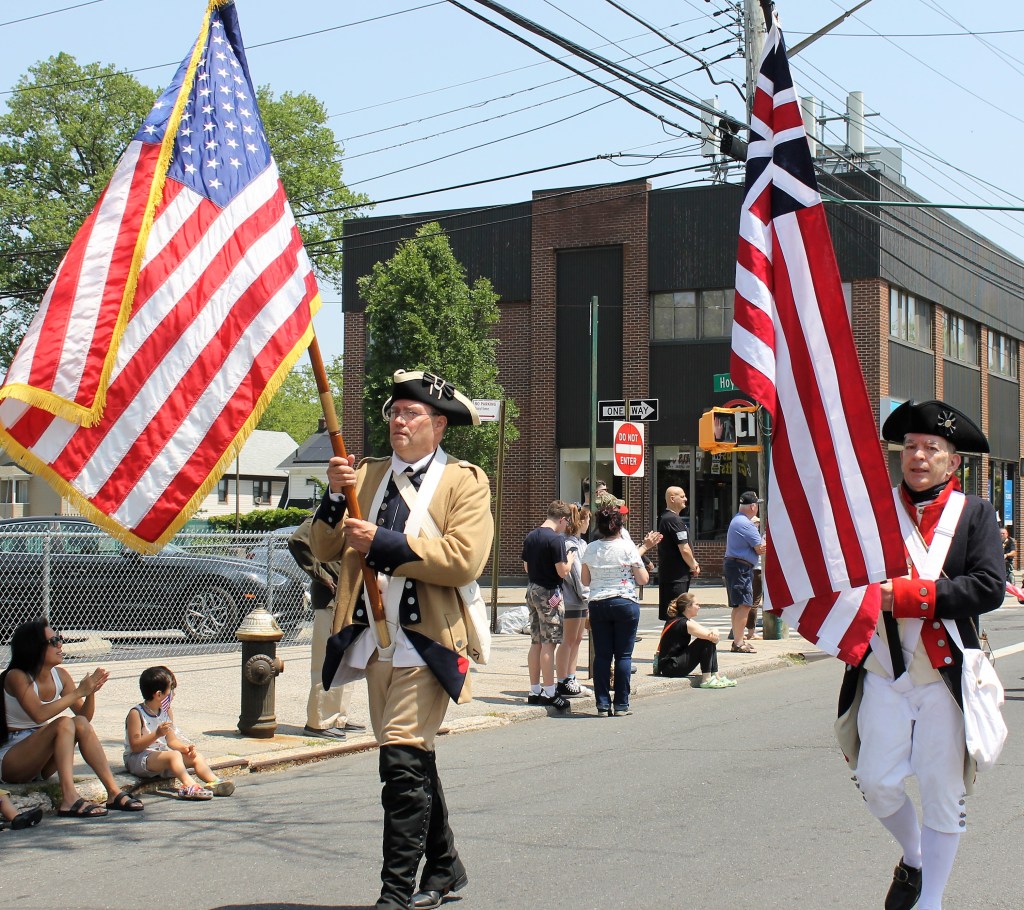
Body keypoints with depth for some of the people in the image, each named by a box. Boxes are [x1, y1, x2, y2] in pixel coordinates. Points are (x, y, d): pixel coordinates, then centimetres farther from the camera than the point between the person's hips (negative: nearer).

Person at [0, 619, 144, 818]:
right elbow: (39, 714, -29)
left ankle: (114, 792, -28)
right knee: (64, 724, -29)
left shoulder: (60, 675, 4)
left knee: (81, 723, -20)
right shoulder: (16, 677, -15)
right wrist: (78, 692, -26)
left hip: (41, 764, 6)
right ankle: (69, 799, -43)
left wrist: (91, 692, -16)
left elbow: (85, 716, 3)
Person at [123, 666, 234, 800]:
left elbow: (171, 741, 12)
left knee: (197, 757, -6)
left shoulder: (167, 712, 11)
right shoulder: (136, 714, -13)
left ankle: (214, 782, -23)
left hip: (161, 754, 8)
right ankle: (189, 785, -51)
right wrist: (156, 734, -30)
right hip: (138, 759, -8)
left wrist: (185, 748, -8)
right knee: (174, 755, -33)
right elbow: (135, 746, -19)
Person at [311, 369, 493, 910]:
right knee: (415, 761, 16)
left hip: (426, 644, -6)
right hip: (374, 643, 6)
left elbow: (464, 560, -16)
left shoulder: (465, 481, -1)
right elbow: (324, 550, 8)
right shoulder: (368, 476, 14)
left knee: (403, 759, -14)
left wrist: (382, 543, -19)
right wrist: (335, 495, -9)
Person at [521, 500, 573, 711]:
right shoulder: (556, 539, -15)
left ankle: (535, 691, 16)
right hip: (549, 593, -8)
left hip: (532, 590, 8)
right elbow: (562, 572, -16)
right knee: (549, 644, -5)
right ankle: (550, 693, -3)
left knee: (536, 642, 12)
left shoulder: (530, 537, 8)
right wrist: (570, 559, 1)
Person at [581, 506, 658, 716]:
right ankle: (621, 704, 4)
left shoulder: (591, 549, 4)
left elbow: (585, 580, 13)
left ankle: (603, 705, 4)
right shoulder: (627, 547, -6)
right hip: (625, 603, -3)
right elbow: (642, 579, -5)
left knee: (601, 655, 5)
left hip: (597, 604, 3)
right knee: (623, 655, 3)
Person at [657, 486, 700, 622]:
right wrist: (693, 566, -2)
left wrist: (692, 562, 10)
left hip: (666, 573, 10)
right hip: (677, 576, -10)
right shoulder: (675, 520, -17)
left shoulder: (663, 518, 15)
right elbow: (684, 550, -20)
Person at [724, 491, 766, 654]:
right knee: (744, 605, -12)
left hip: (732, 565, 11)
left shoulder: (736, 519, 17)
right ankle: (739, 642, -14)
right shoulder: (746, 525, -16)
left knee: (738, 606, 15)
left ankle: (737, 640, 21)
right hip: (741, 567, -11)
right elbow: (761, 549, -14)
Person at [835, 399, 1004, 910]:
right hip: (884, 672, 1)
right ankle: (912, 858, 34)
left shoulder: (974, 514, 0)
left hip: (945, 676, -1)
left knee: (942, 794, 5)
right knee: (877, 784, 4)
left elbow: (989, 587, -12)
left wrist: (908, 595, -20)